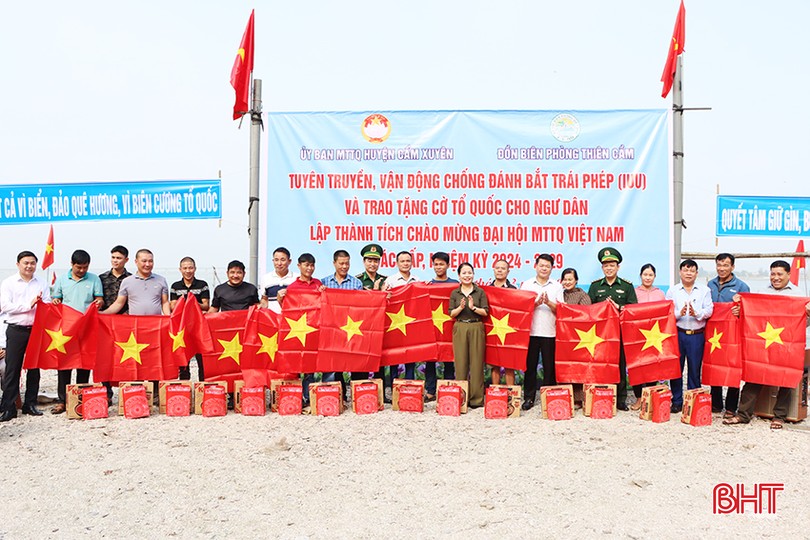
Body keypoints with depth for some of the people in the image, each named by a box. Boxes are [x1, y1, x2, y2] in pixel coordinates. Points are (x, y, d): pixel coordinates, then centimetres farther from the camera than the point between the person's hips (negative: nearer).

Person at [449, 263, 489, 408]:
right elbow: (451, 313, 3)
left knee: (476, 363, -2)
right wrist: (461, 307, -14)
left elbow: (485, 312, -1)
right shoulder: (454, 293, 9)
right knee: (460, 363, 0)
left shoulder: (480, 292, 4)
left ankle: (476, 398, 4)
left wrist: (473, 307, -16)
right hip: (460, 329, 1)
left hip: (476, 329, -1)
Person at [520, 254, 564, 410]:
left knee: (550, 367, 2)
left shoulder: (557, 286, 10)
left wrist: (549, 303, -14)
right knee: (530, 365, 3)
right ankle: (528, 398, 10)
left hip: (550, 333, 0)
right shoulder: (526, 285, 9)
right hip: (531, 332, 0)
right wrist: (536, 303, -14)